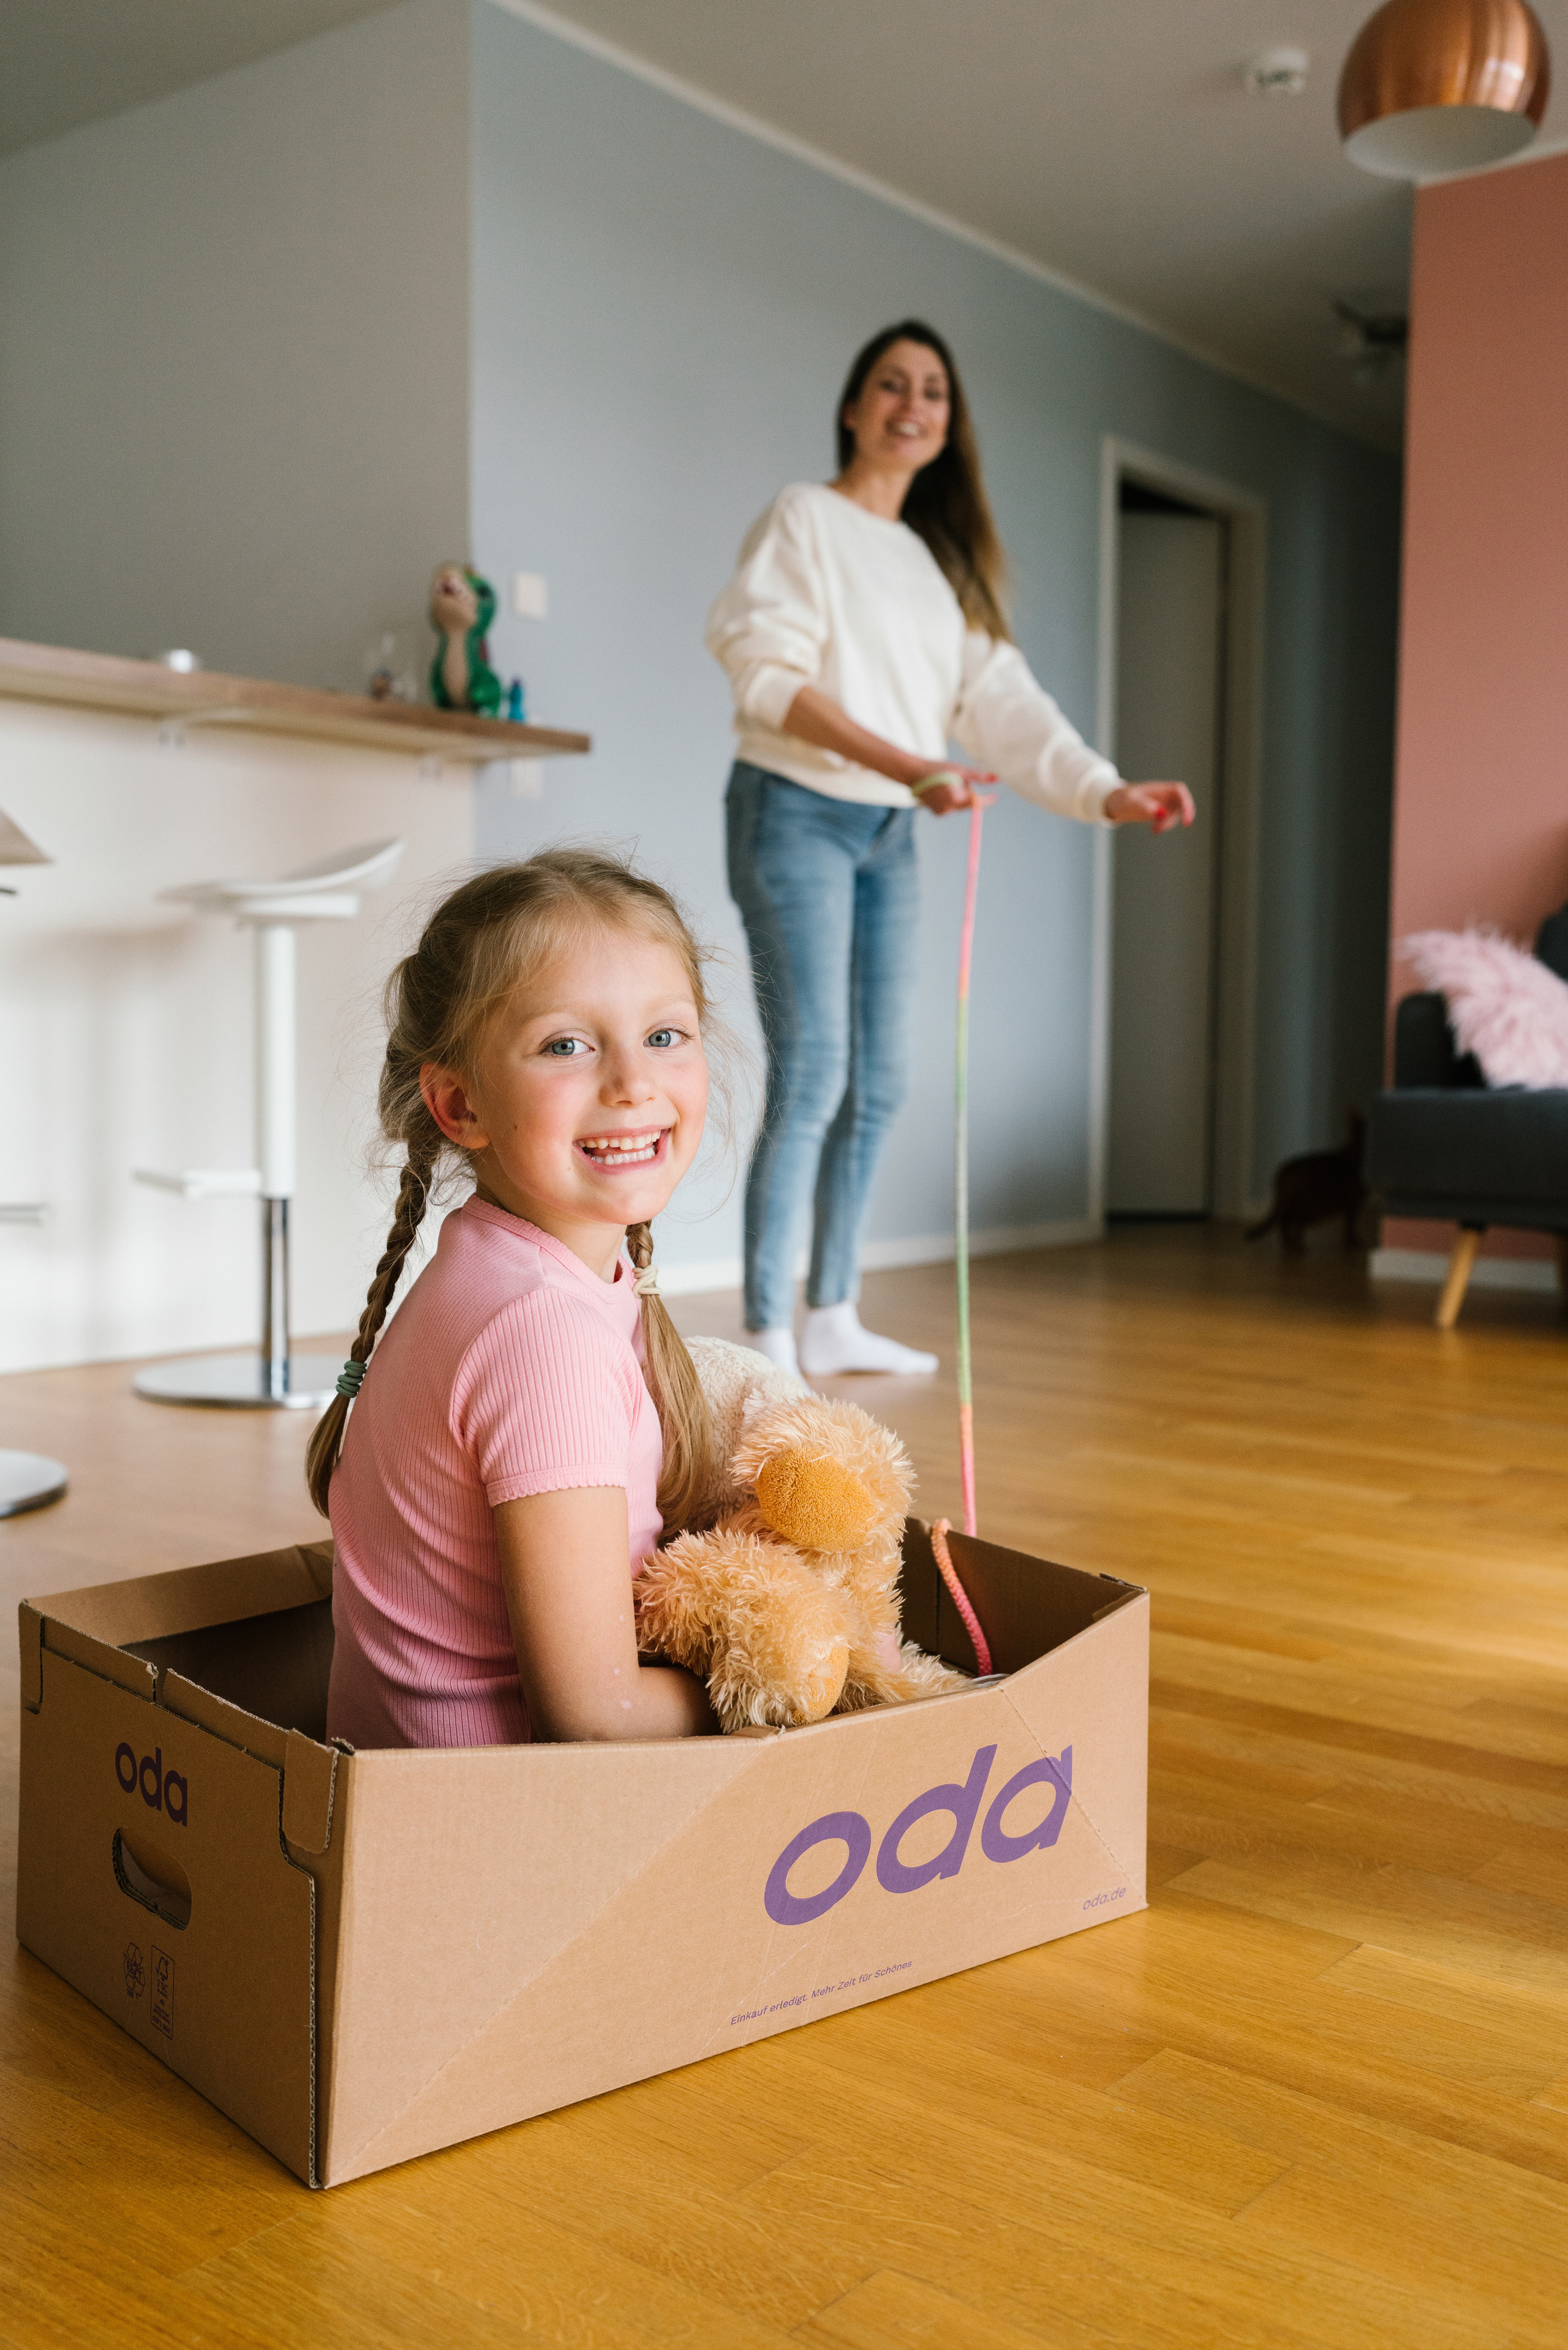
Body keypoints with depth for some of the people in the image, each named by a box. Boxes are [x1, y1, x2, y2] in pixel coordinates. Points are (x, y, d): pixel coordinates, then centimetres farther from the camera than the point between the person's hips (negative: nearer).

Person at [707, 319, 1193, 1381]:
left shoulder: (944, 560, 18)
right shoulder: (805, 518, -2)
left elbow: (1003, 699, 8)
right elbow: (771, 675, -15)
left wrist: (1106, 790, -7)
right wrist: (904, 762, -26)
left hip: (891, 830, 7)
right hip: (798, 812, -7)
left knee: (878, 1084, 6)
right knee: (811, 1076, -14)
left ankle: (832, 1318, 15)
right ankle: (769, 1342, -11)